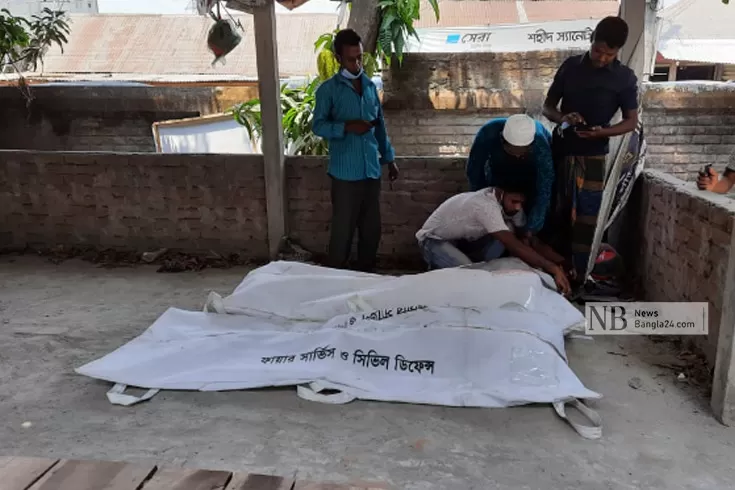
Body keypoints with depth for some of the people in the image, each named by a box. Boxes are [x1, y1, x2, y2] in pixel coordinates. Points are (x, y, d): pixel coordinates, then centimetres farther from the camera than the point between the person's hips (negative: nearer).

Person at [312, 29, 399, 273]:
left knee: (372, 228, 11)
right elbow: (318, 125, -8)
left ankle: (367, 274, 26)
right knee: (343, 229, 0)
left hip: (372, 169, 5)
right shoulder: (328, 89, -4)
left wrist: (389, 158, 17)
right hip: (345, 172, -5)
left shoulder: (370, 85, 12)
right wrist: (347, 127, -22)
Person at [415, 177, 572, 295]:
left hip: (461, 240, 8)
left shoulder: (510, 205, -8)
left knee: (509, 231, -14)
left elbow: (532, 240, -6)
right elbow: (514, 245, -40)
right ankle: (438, 270, -1)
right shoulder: (486, 205, -34)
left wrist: (561, 262, -19)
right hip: (434, 240, -8)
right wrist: (552, 269, -42)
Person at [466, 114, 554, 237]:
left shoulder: (541, 146, -45)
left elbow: (543, 191, -42)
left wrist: (530, 230, -46)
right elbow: (474, 170, -26)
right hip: (499, 167, 1)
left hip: (534, 170, -1)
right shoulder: (488, 134, -42)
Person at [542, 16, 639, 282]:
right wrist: (562, 118, -17)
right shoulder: (570, 66, 1)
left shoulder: (625, 77, -5)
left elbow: (631, 121, -1)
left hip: (592, 156, -2)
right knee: (555, 213, 8)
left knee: (584, 219, 0)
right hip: (559, 150, 2)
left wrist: (602, 132, -21)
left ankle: (578, 277, 10)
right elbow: (547, 106, 6)